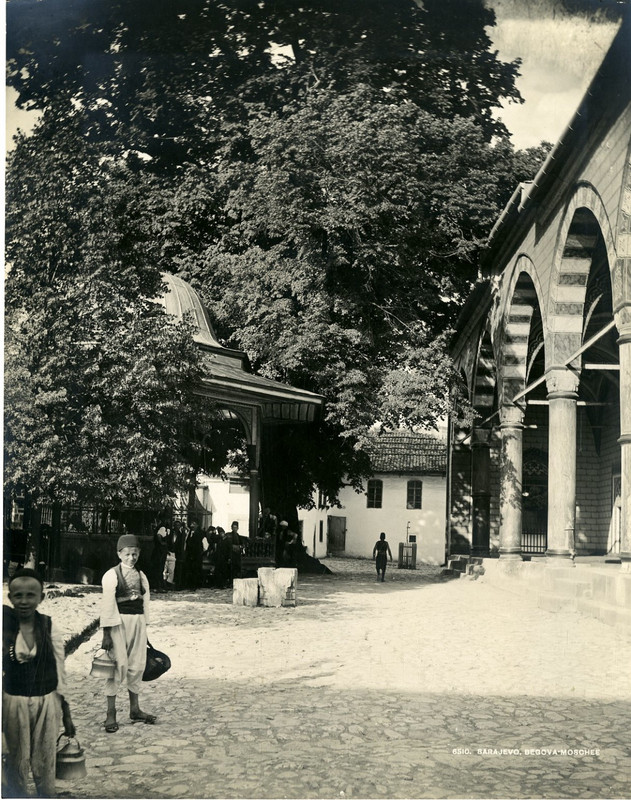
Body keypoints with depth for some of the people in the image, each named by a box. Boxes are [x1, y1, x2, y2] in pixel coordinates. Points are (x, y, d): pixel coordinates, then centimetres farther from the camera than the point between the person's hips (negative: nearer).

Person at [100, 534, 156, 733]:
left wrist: (144, 628, 12)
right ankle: (111, 714, 1)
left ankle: (134, 709, 23)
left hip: (138, 621, 6)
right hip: (119, 622, -5)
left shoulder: (141, 576, 12)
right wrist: (106, 634, -12)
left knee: (137, 665, 10)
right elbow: (107, 605, -9)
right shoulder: (111, 575, -5)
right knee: (119, 665, -7)